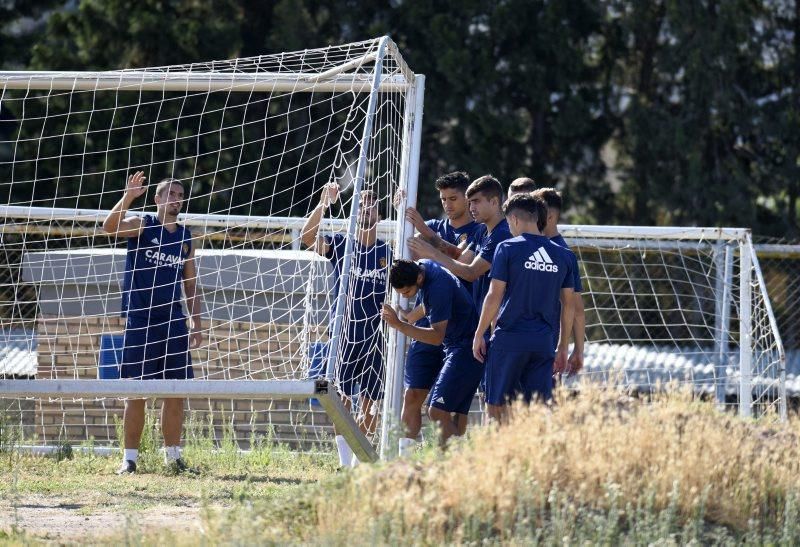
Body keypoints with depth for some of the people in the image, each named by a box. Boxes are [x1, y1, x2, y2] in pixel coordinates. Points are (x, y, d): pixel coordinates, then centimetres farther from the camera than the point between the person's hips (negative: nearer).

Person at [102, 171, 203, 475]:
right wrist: (128, 198, -34)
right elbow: (110, 227, -20)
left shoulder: (185, 237, 13)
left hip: (173, 322, 4)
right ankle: (130, 458, 0)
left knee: (176, 390, 4)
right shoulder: (142, 226, 0)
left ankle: (173, 456, 12)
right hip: (140, 321, -4)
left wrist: (196, 324, 10)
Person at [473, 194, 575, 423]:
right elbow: (568, 304, 12)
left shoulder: (508, 249, -4)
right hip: (544, 341, 4)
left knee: (497, 405, 4)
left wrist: (479, 334, 2)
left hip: (510, 337, -4)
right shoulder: (563, 255, 9)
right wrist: (563, 346, 19)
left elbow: (494, 296, -6)